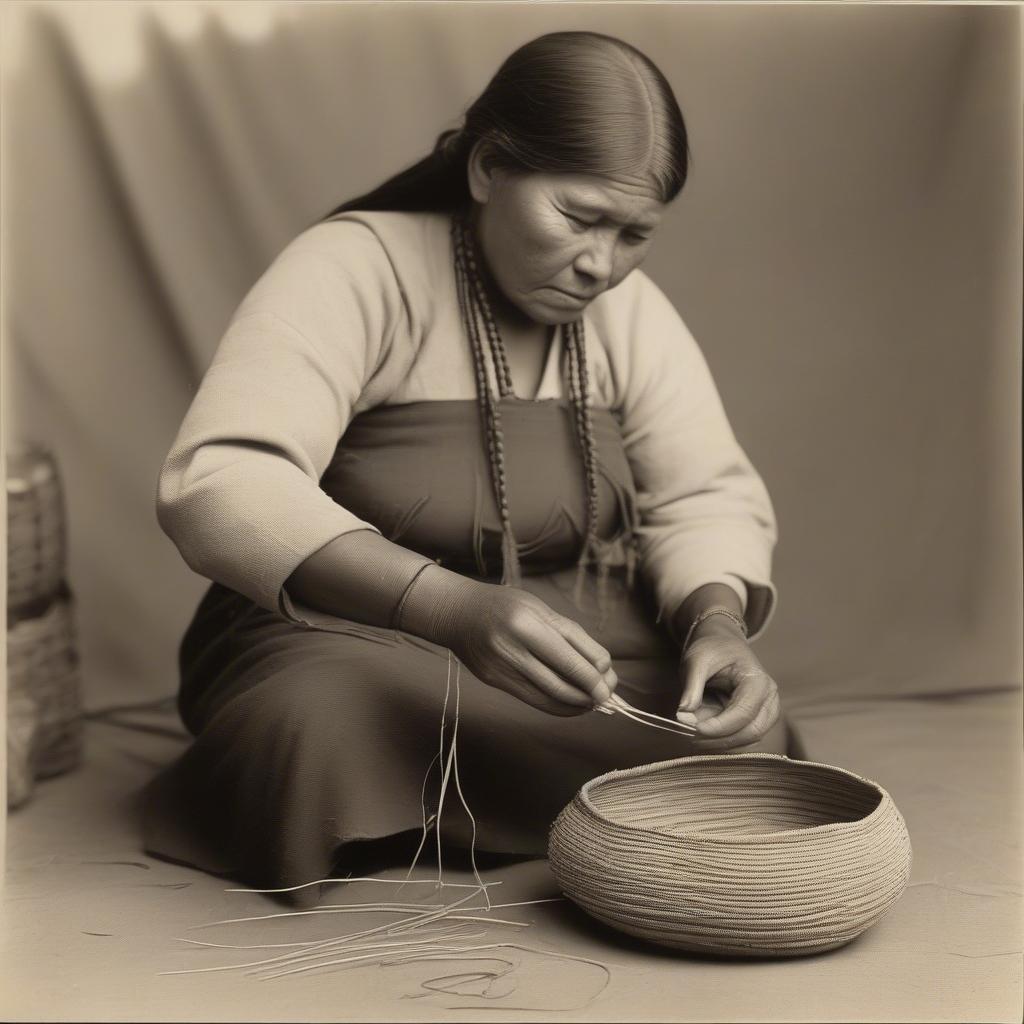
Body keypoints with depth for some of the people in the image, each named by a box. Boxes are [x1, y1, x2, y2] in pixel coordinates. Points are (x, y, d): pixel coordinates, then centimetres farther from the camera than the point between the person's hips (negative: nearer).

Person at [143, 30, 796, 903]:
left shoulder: (630, 309, 0)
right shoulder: (357, 269, -18)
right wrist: (455, 608, -46)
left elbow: (708, 496, 2)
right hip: (350, 645, -5)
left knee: (739, 742, -18)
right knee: (330, 730, -38)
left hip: (569, 636, 6)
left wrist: (718, 622, -23)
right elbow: (219, 485, -32)